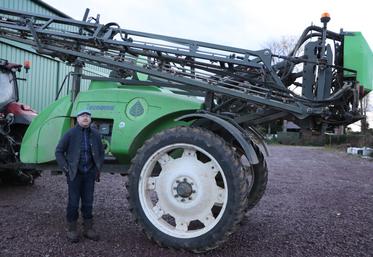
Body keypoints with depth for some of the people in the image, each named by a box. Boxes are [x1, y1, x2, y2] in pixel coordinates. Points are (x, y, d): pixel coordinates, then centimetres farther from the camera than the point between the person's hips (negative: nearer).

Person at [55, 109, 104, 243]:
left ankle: (88, 228, 21)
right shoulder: (71, 133, -6)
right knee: (73, 202, 3)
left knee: (88, 202, 10)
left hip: (89, 174, 3)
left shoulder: (95, 134, 4)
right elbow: (59, 151, -2)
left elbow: (101, 152, 15)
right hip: (74, 174, -3)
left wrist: (98, 169, 8)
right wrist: (65, 168, -8)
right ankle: (72, 229, 17)